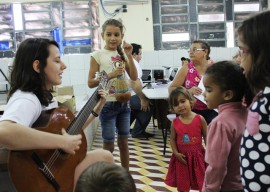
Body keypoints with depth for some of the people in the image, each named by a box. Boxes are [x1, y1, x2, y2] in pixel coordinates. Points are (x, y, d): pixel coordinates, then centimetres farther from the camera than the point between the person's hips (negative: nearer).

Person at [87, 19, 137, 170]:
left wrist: (129, 55, -8)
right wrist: (110, 75, -22)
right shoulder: (98, 55, -7)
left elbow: (134, 77, -1)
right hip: (108, 104, -5)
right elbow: (90, 83, -10)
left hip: (124, 103, 5)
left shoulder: (122, 54, 7)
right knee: (109, 145, 4)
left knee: (124, 142, 15)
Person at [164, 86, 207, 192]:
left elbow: (206, 137, -4)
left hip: (198, 156, -2)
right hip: (182, 157, 2)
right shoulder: (175, 122, -5)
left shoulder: (200, 119, -11)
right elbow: (172, 139, 3)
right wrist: (176, 153, -11)